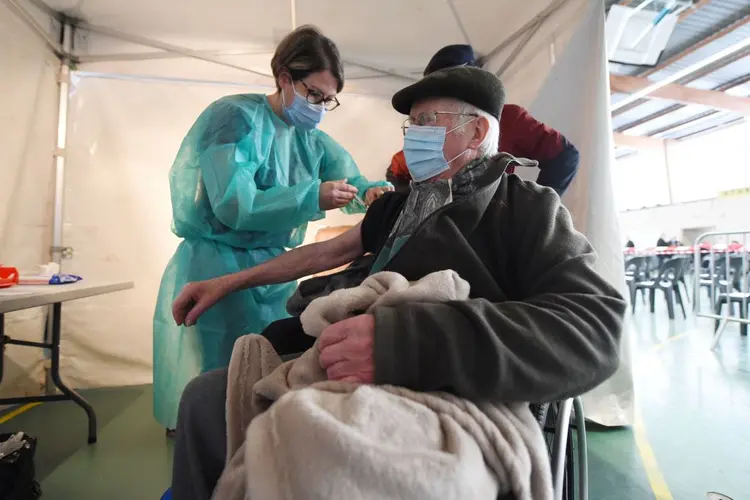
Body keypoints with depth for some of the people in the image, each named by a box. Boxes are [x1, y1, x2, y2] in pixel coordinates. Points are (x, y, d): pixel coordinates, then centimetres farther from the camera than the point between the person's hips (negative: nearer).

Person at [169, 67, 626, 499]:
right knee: (205, 396, 2)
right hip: (359, 383, 7)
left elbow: (595, 330, -21)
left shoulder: (527, 209, -5)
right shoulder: (405, 205, 15)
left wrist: (411, 344, -34)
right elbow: (325, 253, 19)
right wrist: (227, 283, 20)